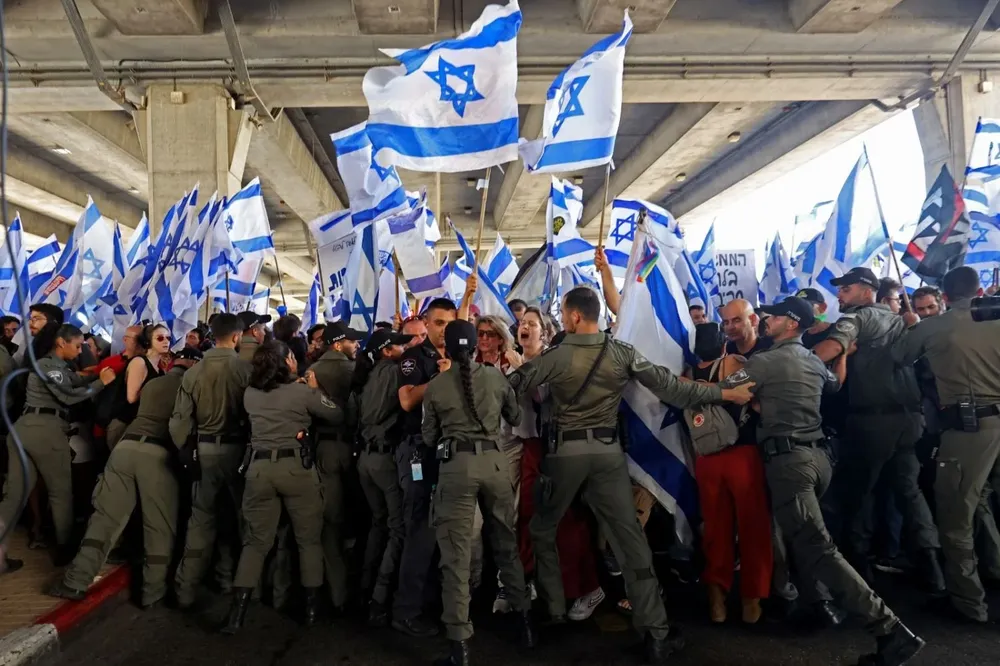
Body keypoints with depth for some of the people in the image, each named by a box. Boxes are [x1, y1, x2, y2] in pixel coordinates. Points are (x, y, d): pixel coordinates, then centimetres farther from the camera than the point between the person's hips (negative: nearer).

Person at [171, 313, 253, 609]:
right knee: (236, 515, 15)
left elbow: (181, 418, -1)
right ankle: (229, 578, 26)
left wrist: (183, 450, 12)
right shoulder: (246, 368, -12)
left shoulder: (194, 372, -3)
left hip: (206, 449, 2)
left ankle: (186, 589, 9)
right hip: (237, 447, -2)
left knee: (201, 518, 8)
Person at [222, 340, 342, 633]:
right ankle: (311, 607, 16)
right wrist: (315, 390, 11)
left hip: (259, 467, 4)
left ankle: (237, 612, 7)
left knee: (256, 541, 11)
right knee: (308, 539, 10)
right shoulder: (303, 391, -5)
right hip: (295, 466, -4)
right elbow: (337, 416, 3)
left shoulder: (250, 394, 9)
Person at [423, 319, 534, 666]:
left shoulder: (435, 386, 2)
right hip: (493, 461, 3)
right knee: (506, 543, 19)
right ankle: (525, 619, 30)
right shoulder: (495, 376, 5)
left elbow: (429, 436, 10)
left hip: (455, 465, -2)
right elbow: (516, 417, 18)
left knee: (456, 554, 0)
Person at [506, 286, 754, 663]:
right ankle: (655, 631, 6)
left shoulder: (556, 356, -8)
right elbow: (668, 386, 0)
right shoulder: (623, 353, -1)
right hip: (608, 450, 2)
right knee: (630, 538, 4)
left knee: (543, 531, 19)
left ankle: (554, 610, 25)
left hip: (567, 450, -2)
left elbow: (512, 386, -3)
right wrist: (724, 394, 8)